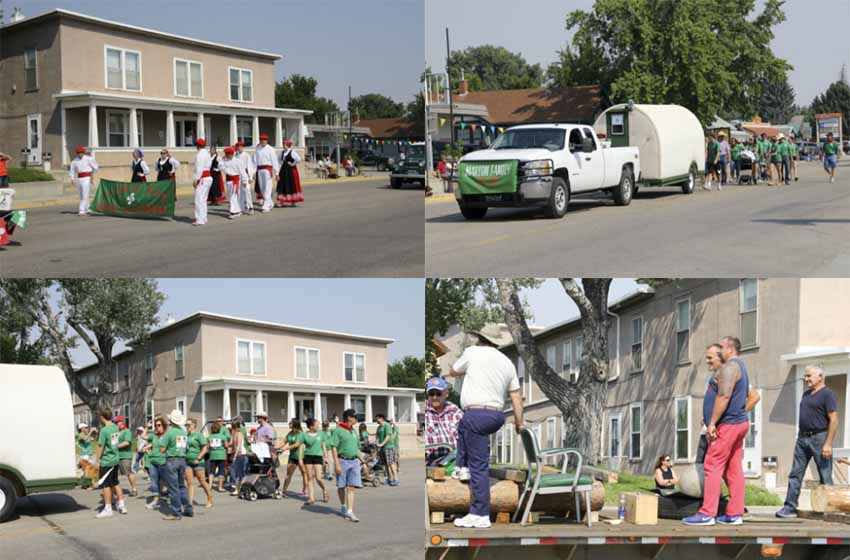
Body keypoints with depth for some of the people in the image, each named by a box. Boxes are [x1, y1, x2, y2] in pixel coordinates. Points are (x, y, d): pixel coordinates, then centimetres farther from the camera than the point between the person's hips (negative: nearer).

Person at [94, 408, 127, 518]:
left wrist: (97, 459, -7)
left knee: (106, 485, 1)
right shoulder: (115, 427, 4)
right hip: (115, 459, 7)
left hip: (106, 461, -7)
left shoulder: (104, 430, -18)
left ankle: (108, 509, 6)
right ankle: (122, 506, 19)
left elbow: (101, 446, -15)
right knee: (115, 483, 16)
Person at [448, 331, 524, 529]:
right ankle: (464, 467, 28)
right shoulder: (508, 363, 14)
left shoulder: (472, 353, -1)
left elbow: (453, 372, 17)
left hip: (477, 414, -7)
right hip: (497, 416, 7)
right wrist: (519, 424, 17)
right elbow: (516, 397, 12)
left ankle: (480, 516, 0)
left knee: (479, 465, -1)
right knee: (463, 425, 32)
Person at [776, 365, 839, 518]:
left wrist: (828, 444, -20)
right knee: (795, 474, 3)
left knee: (825, 477, -1)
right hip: (802, 438, 8)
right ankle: (790, 507, 4)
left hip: (819, 438, -8)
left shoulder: (827, 394, -8)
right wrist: (799, 437, 17)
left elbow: (834, 420, -14)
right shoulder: (806, 394, 17)